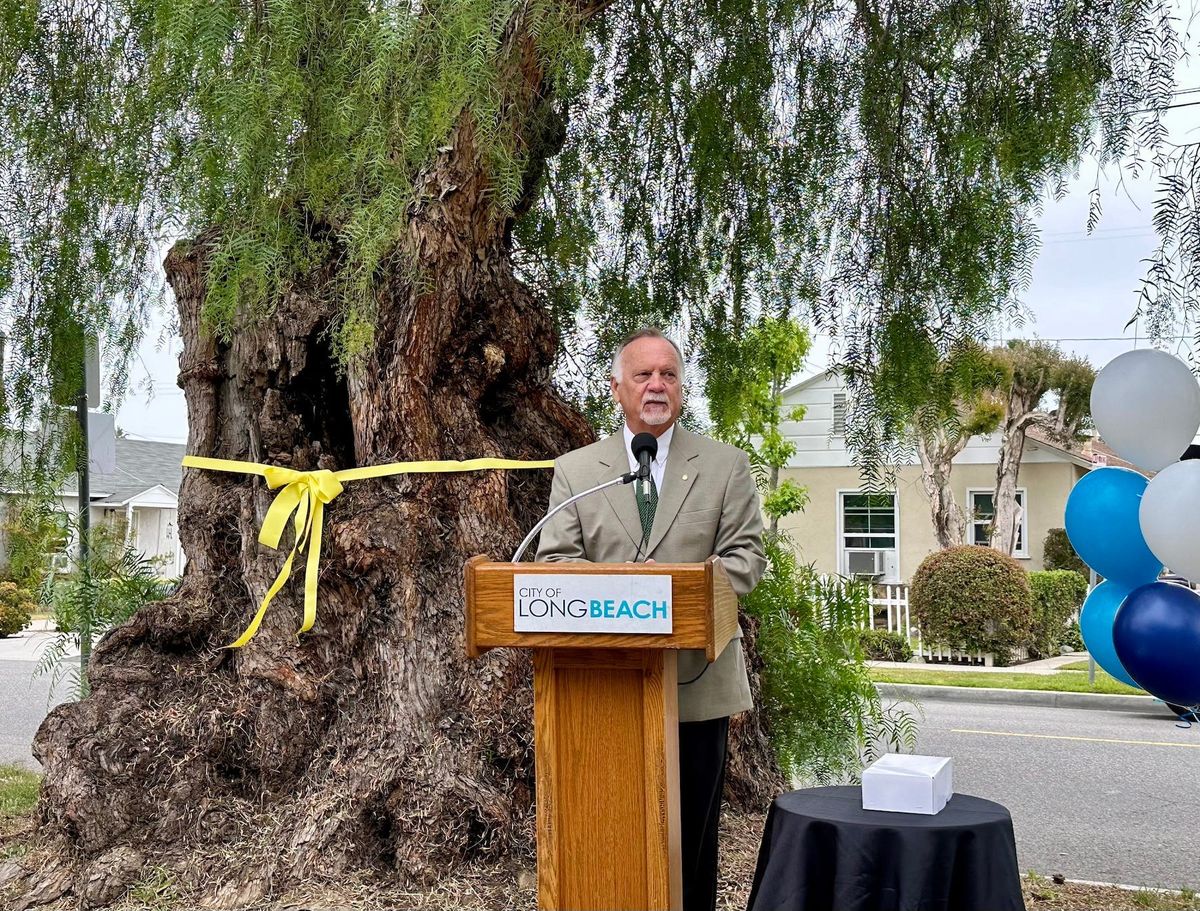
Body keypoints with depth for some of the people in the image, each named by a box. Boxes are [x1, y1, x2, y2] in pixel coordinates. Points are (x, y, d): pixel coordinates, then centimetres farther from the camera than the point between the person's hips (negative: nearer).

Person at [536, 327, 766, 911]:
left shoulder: (726, 466, 7)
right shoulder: (574, 470, 8)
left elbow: (745, 555, 0)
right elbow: (555, 560, 2)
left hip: (696, 680, 0)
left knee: (692, 833, 8)